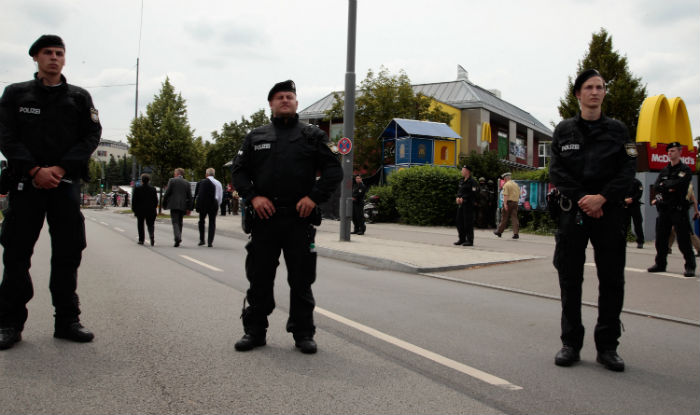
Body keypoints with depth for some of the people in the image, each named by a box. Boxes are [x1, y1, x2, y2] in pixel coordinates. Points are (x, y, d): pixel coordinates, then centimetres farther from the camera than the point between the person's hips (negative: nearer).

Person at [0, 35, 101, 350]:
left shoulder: (79, 97, 10)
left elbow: (92, 135, 2)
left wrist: (60, 168, -10)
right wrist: (35, 170, -13)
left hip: (66, 182, 0)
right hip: (26, 182, 0)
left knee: (67, 253, 1)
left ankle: (67, 321, 10)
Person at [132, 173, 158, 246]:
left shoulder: (137, 189, -6)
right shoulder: (153, 189, 0)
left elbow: (134, 200, -5)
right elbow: (156, 200, 4)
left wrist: (134, 209, 5)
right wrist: (154, 208, 16)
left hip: (140, 210, -1)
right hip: (151, 210, 1)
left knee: (140, 225, 12)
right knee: (150, 224, 7)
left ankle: (141, 240, 12)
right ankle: (152, 235, -20)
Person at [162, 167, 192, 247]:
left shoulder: (172, 181, 0)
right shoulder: (187, 183, 9)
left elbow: (167, 193, -4)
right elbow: (190, 196, 6)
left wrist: (164, 204, 6)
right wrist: (189, 208, 8)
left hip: (174, 205, -4)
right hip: (183, 206, 4)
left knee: (175, 222, -6)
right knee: (180, 222, 14)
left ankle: (177, 238, -24)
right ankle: (178, 239, 16)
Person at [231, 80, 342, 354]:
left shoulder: (312, 136, 9)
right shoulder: (256, 137, 14)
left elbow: (334, 170, 4)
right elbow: (239, 171, 12)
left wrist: (314, 197, -9)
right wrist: (252, 197, -5)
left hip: (300, 219, -1)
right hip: (264, 218, 2)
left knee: (301, 280, 4)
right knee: (259, 278, 7)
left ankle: (303, 333, 16)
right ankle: (254, 331, 19)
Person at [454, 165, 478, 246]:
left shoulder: (472, 181, -10)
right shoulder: (461, 181, 16)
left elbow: (473, 194, -16)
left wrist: (463, 198, -17)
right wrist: (458, 198, -1)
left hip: (468, 204, -9)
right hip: (461, 204, 9)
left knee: (468, 222, -7)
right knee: (459, 221, 10)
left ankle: (470, 240, -1)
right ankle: (462, 239, 20)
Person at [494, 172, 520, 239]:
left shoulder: (506, 185, -7)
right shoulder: (515, 184, 16)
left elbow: (505, 195, -17)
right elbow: (519, 194, 20)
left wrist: (505, 204, -22)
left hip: (508, 202, -6)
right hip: (515, 202, 6)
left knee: (504, 218, 3)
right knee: (514, 218, 1)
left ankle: (499, 232, 15)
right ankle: (516, 233, -8)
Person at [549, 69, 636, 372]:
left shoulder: (617, 129, 8)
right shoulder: (564, 130, 8)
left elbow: (627, 170, 0)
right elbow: (557, 171, 1)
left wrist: (602, 197, -14)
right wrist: (582, 199, -11)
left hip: (609, 211, 0)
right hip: (573, 211, 0)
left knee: (611, 280, 2)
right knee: (570, 279, 3)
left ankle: (607, 347, 13)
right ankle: (571, 344, 13)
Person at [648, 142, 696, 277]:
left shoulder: (685, 170, 0)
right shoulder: (664, 171, 17)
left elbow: (679, 184, -17)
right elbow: (656, 187, 5)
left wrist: (664, 184, -4)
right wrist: (669, 188, -11)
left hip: (678, 209, -6)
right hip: (664, 209, 6)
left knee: (683, 239, -7)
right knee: (661, 238, 8)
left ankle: (690, 266, 0)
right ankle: (660, 264, 18)